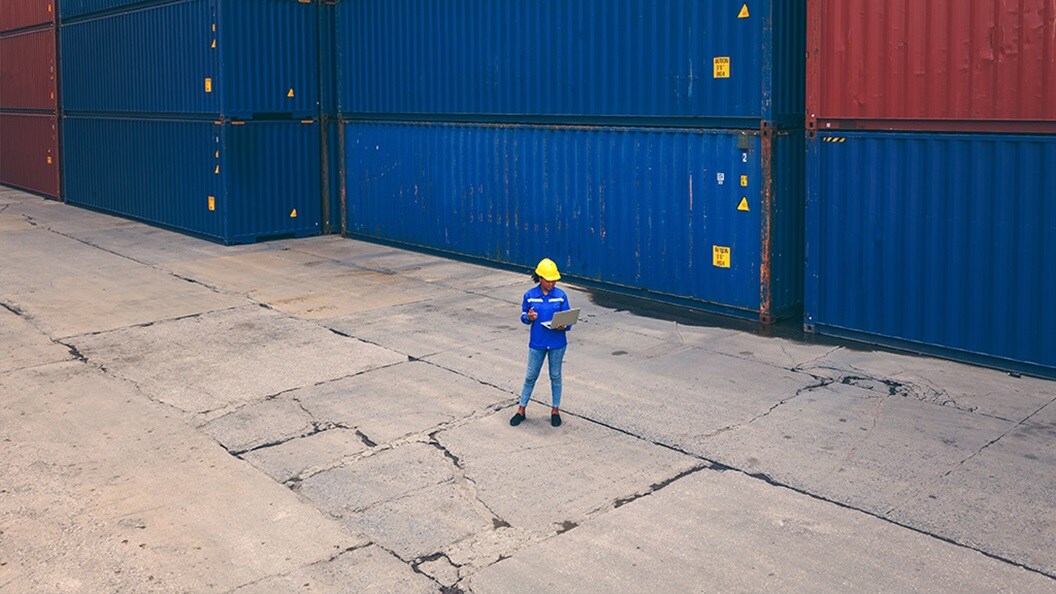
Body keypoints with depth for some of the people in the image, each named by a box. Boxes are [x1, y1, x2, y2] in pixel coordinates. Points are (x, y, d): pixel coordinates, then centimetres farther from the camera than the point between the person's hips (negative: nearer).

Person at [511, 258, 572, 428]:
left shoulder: (561, 296, -7)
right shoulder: (530, 295, -6)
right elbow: (523, 316, 4)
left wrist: (563, 326, -25)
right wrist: (528, 317, -19)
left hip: (557, 343, 0)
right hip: (537, 343, 0)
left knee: (555, 376, 12)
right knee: (531, 376, 9)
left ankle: (555, 410, 26)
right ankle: (521, 410, 21)